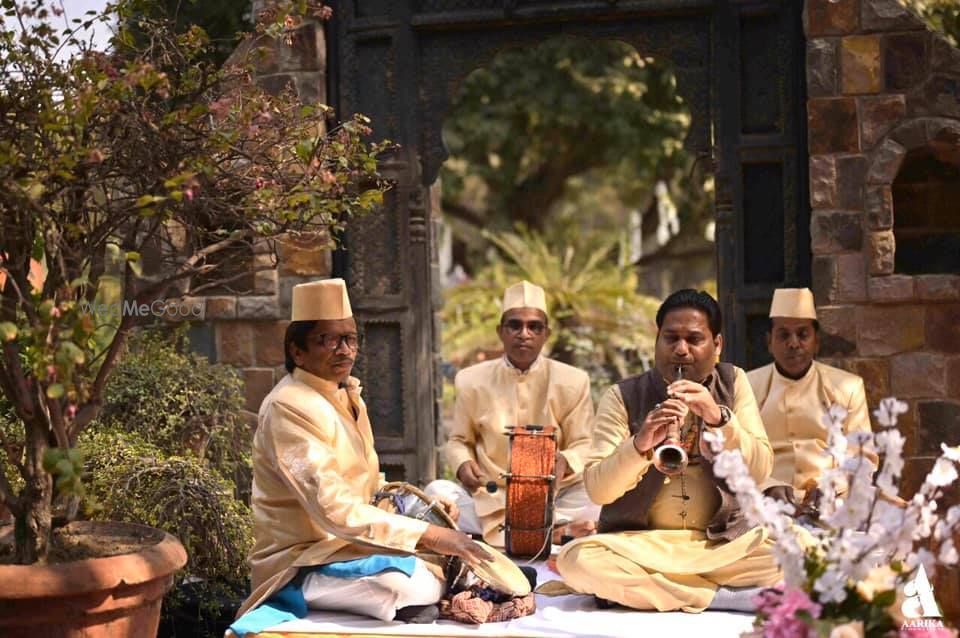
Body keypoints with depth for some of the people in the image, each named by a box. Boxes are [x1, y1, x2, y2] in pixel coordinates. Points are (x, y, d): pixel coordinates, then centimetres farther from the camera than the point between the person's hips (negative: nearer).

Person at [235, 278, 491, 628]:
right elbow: (335, 510, -29)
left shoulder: (346, 393, 10)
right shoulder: (289, 408, -20)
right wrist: (429, 534, -30)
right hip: (304, 563, -10)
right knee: (413, 587, -30)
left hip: (346, 541, 10)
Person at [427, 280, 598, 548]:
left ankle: (497, 532, -29)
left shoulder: (572, 382, 2)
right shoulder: (472, 380, 5)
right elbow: (458, 442, 14)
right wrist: (463, 465, -11)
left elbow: (584, 446, 3)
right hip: (489, 497, 2)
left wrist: (565, 462, -21)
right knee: (437, 491, -28)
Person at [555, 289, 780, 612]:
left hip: (723, 544, 1)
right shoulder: (623, 397, 1)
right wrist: (639, 444, -28)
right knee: (576, 558, -31)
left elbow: (759, 472, -3)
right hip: (639, 544, -1)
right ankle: (722, 596, -21)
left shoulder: (733, 383, 8)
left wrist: (718, 418, -18)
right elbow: (596, 489, -10)